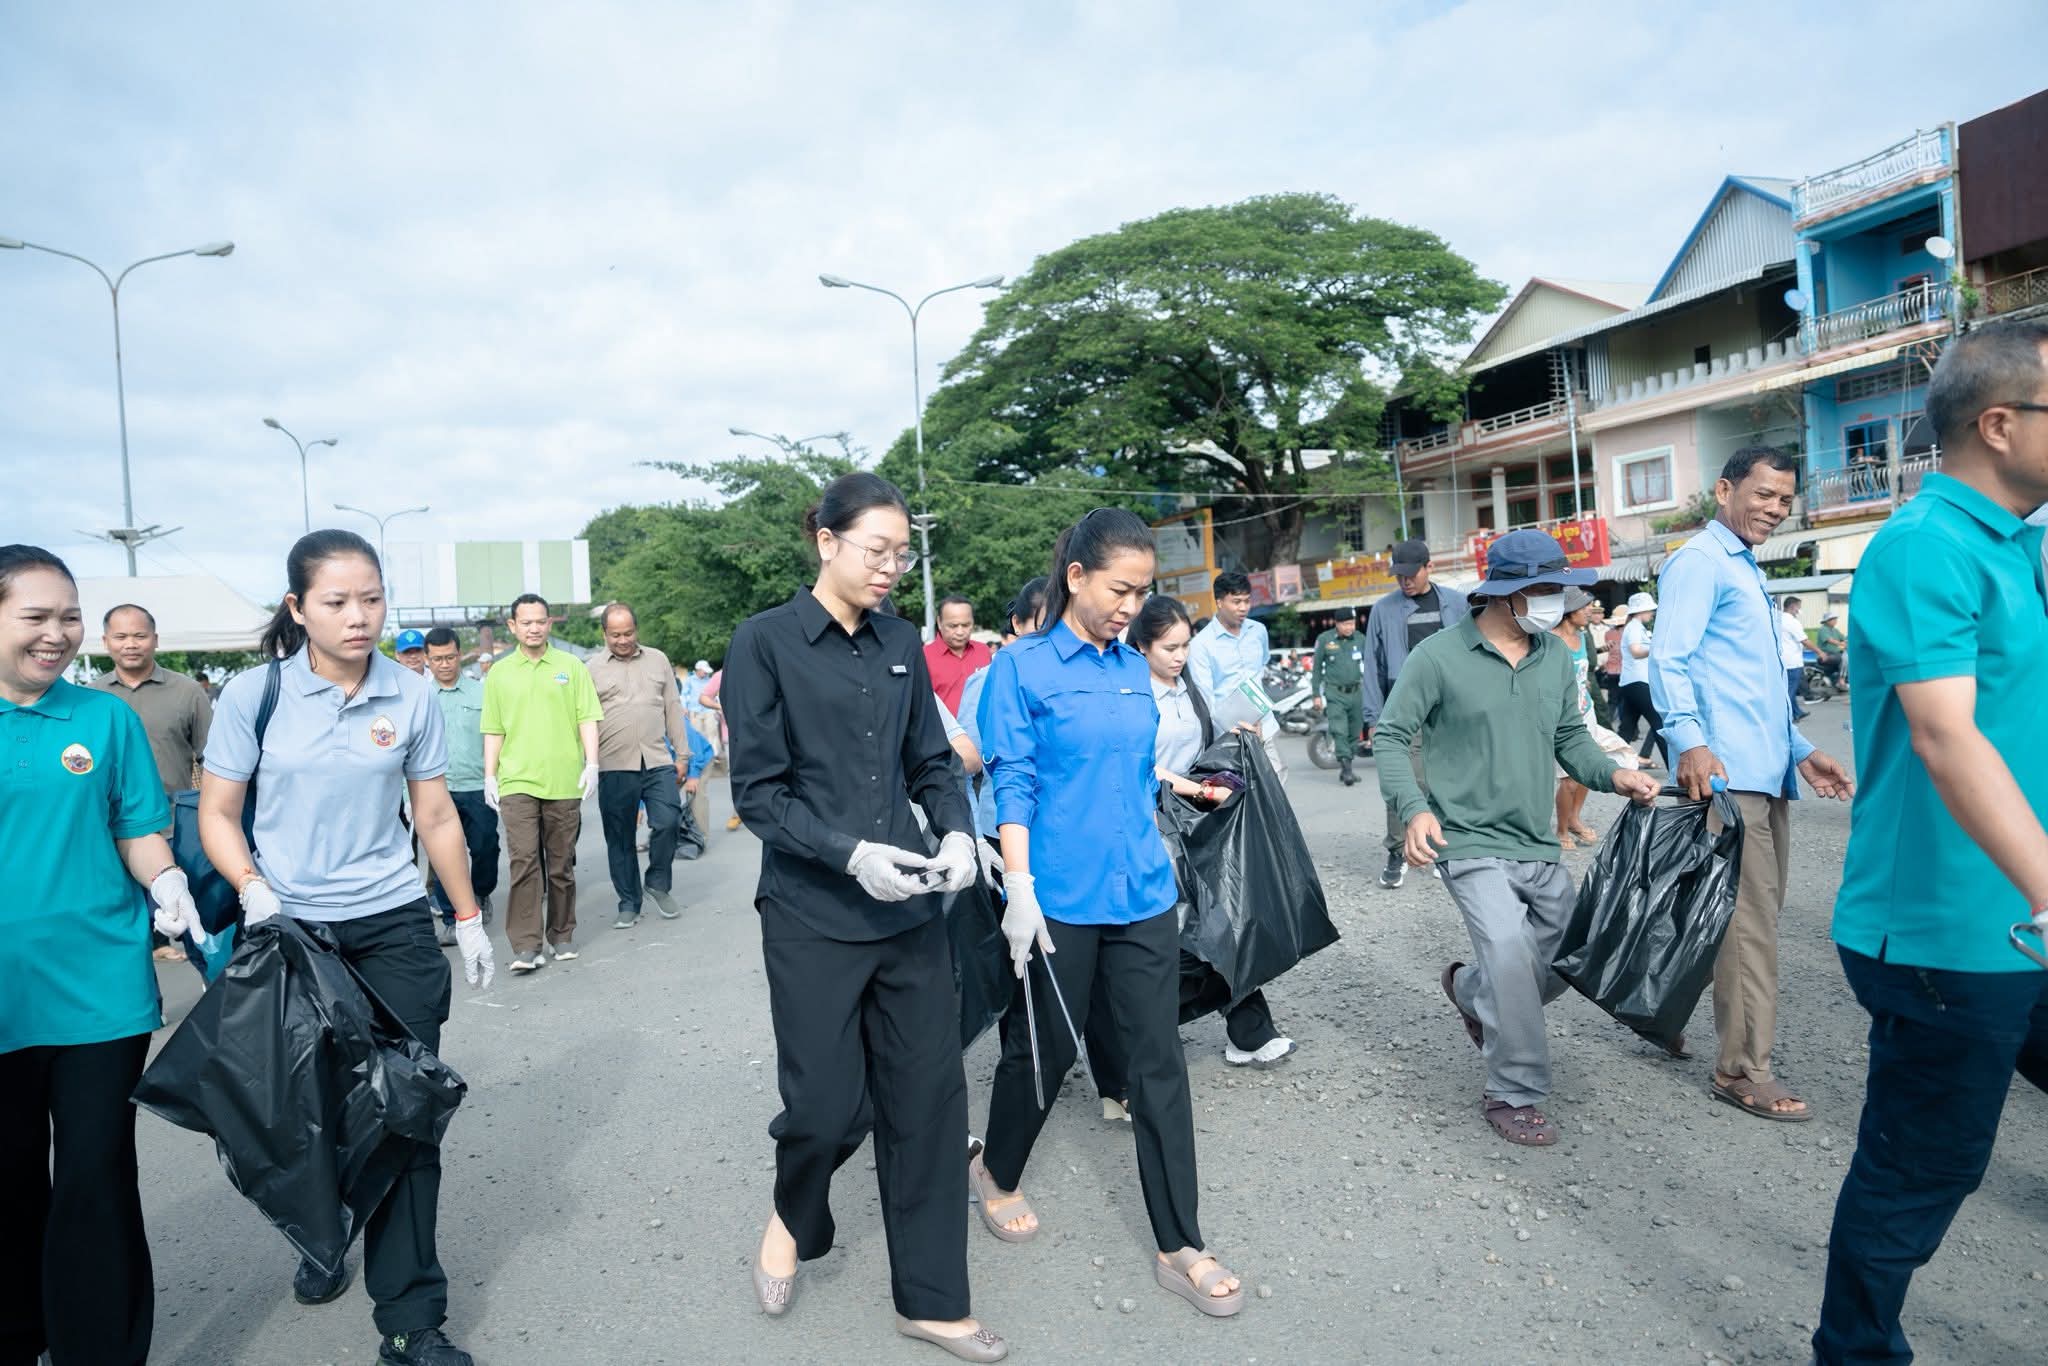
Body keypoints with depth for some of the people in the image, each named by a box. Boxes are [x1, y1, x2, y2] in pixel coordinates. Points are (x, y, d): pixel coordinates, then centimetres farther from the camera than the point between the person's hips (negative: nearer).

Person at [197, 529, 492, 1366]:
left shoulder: (412, 696, -1)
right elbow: (217, 814, 0)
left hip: (392, 929, 0)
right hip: (289, 931, 0)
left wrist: (469, 920, 8)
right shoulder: (253, 695, -5)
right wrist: (252, 889, -19)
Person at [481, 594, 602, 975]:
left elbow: (587, 718, 4)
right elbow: (493, 731, 11)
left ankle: (562, 936, 22)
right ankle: (526, 946, -6)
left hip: (564, 782, 0)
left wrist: (591, 763, -6)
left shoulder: (571, 666, 6)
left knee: (561, 864, 8)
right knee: (524, 861, -8)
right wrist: (489, 777, 6)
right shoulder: (499, 673, 8)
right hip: (517, 782, 0)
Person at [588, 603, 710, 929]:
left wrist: (682, 755, 8)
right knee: (620, 839, 6)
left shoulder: (658, 660, 11)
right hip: (614, 767, -1)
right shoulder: (593, 669, 5)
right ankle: (628, 904, 19)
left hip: (658, 762, 1)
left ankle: (658, 884, 16)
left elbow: (673, 710, 12)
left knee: (667, 823, -9)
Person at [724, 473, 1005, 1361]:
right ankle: (794, 1218, 41)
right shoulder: (765, 642, -7)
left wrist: (956, 830, -8)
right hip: (813, 919, -4)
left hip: (909, 909, 4)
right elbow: (756, 791, -9)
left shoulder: (901, 644, 6)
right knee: (827, 1104, 6)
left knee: (928, 1097, 8)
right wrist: (849, 853, -21)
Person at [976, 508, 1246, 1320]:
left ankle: (1179, 1247, 18)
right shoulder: (1023, 667, -8)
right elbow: (1013, 786, -10)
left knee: (1159, 1062, 6)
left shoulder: (1135, 667, 7)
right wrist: (1020, 892, -15)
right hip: (1060, 899, -4)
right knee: (1044, 1050, 13)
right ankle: (996, 1174, 41)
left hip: (1141, 893, 5)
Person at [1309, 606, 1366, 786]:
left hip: (1356, 692, 3)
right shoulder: (1324, 639, -1)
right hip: (1335, 694, -3)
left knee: (1354, 733, 7)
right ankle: (1346, 768, -15)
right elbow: (1316, 668, 4)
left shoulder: (1360, 639, 6)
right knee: (1339, 731, -14)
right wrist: (1317, 695, 1)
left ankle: (1345, 769, 17)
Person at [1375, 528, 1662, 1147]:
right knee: (1512, 954, -22)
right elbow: (1391, 737, -8)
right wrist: (1414, 809, -22)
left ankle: (1470, 990, 43)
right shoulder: (1439, 657, -11)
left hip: (1539, 847, 7)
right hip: (1473, 844, -7)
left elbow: (1570, 737, 15)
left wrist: (1613, 775, -5)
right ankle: (1515, 1096, -1)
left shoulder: (1556, 656, 7)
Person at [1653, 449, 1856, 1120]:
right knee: (1750, 919, -8)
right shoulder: (1700, 561, -6)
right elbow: (1669, 658, -19)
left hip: (1768, 773, 10)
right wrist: (1690, 741, -31)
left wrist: (1802, 750, 26)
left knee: (1761, 914, 14)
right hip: (1728, 772, -10)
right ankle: (1744, 1070, -1)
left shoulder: (1750, 573, 26)